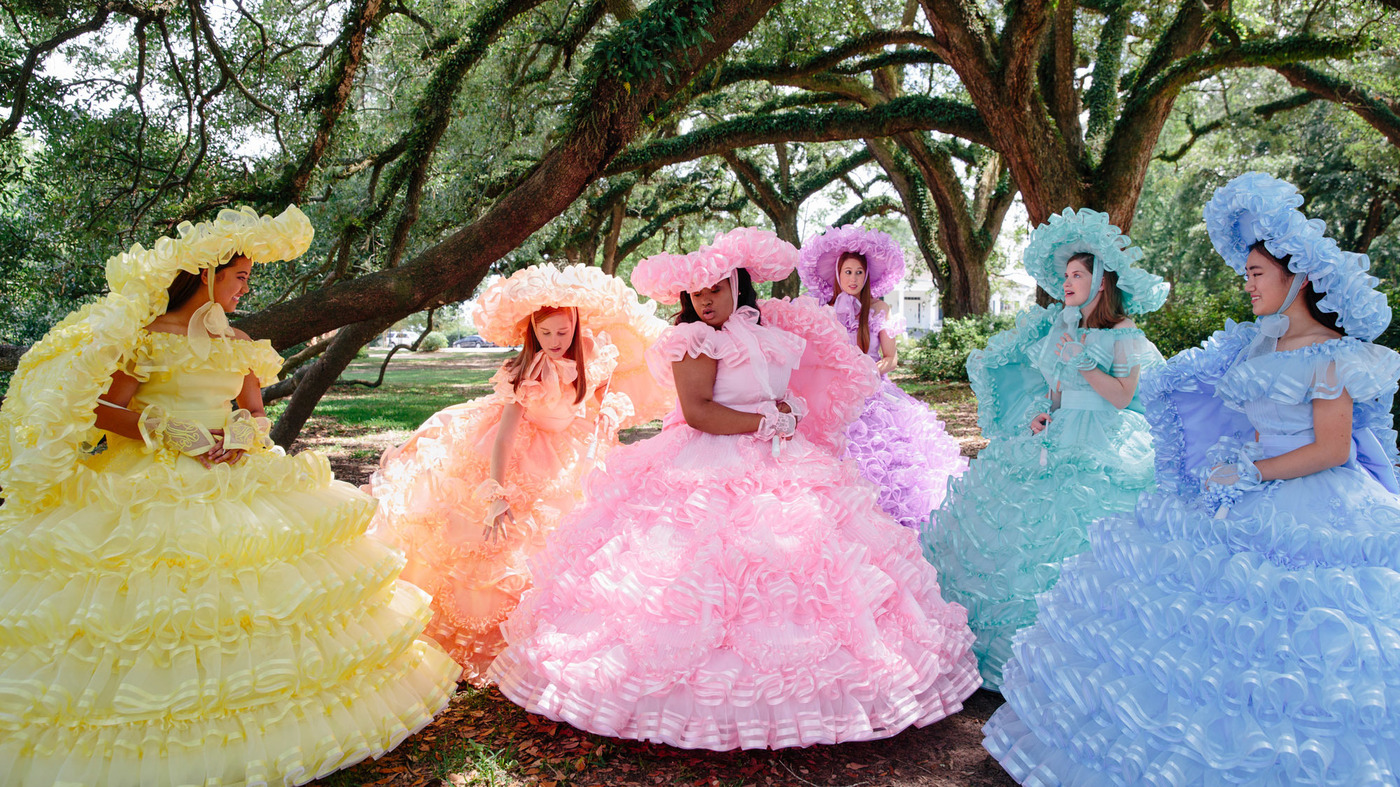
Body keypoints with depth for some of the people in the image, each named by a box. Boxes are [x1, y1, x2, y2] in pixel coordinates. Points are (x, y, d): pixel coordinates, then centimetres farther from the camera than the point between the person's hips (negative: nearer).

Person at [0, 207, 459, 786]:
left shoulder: (237, 342, 11)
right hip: (153, 486, -5)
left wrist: (241, 434, -9)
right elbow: (98, 411, -10)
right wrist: (170, 433, -18)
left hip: (233, 476, 6)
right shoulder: (146, 336, -6)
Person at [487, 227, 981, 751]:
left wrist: (792, 410, 3)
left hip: (776, 467, 6)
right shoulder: (696, 340, -6)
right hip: (710, 473, -6)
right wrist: (768, 423, -14)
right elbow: (697, 411, -18)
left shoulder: (769, 330, 14)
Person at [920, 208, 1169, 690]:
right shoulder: (1060, 325, 14)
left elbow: (1121, 397, -12)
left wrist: (1081, 361, -13)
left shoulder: (1125, 333, -5)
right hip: (1056, 441, 7)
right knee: (1019, 521, 3)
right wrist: (1042, 415, 5)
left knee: (1067, 527, -13)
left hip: (1101, 450, -6)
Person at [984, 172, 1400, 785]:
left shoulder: (1332, 355, -11)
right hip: (1247, 499, 8)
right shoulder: (1258, 343, 11)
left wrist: (1251, 474, -15)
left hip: (1309, 509, -7)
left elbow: (1332, 449, -15)